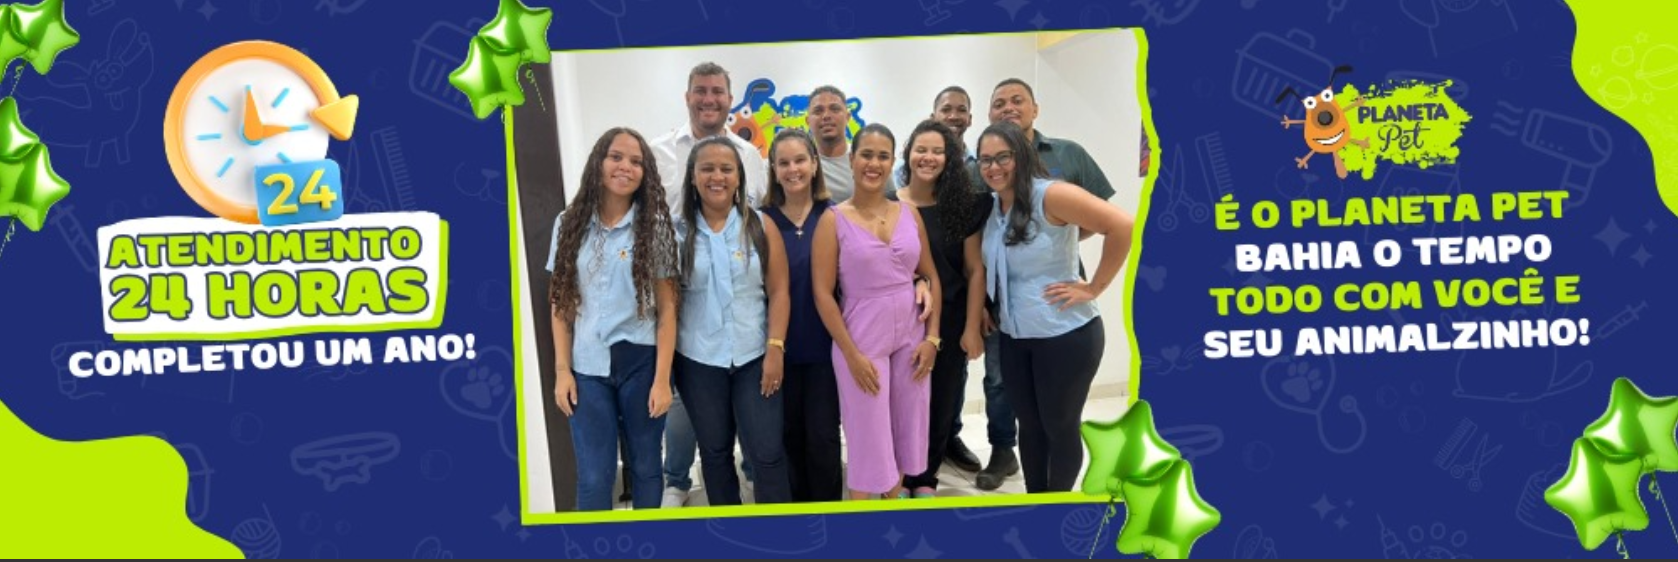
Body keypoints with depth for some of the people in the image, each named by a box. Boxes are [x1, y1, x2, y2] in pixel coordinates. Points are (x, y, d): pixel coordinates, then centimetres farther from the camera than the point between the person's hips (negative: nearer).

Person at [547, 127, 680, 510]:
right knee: (593, 478, 0)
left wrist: (662, 378, -9)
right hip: (588, 366, 1)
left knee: (645, 466, 10)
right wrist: (562, 370, 0)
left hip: (641, 362, -1)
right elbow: (561, 304, 6)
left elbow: (667, 308, -3)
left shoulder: (655, 226, -2)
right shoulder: (570, 224, 4)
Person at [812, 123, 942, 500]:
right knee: (868, 440, 1)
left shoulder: (909, 215, 5)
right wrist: (852, 354, -14)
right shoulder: (834, 220, -7)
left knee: (905, 433, 11)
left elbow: (931, 277, 9)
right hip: (863, 341, -4)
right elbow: (822, 293, -10)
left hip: (911, 338, 4)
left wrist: (932, 338, 0)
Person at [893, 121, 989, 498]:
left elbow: (975, 270, 0)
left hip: (950, 323, 1)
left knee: (942, 402, 7)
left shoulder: (963, 207, -1)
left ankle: (924, 477, 25)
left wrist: (972, 328, -4)